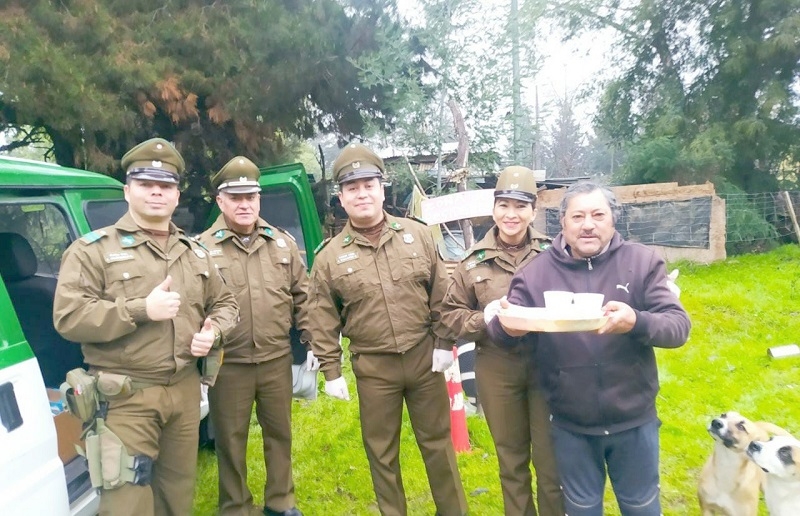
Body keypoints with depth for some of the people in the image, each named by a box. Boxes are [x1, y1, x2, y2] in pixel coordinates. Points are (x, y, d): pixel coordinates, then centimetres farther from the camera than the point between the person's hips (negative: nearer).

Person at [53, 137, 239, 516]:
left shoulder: (195, 253, 12)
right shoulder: (93, 249, -6)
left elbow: (224, 303, 18)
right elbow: (68, 318, -14)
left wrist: (214, 333, -3)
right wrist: (141, 310, -21)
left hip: (185, 391, 6)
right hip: (124, 397, -5)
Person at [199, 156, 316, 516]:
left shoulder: (282, 243, 5)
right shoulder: (202, 249, -5)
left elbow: (302, 296, 9)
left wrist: (311, 340, 5)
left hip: (277, 360, 3)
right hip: (227, 365, -3)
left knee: (280, 432, 16)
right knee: (231, 441, 11)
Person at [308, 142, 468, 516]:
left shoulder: (417, 235, -1)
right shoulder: (330, 257, -4)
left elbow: (441, 293, 2)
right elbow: (324, 321, -1)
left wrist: (444, 342, -1)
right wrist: (331, 371, -2)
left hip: (424, 357, 1)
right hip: (373, 367, 0)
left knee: (437, 441, 14)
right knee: (381, 451, 14)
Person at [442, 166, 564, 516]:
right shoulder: (475, 261, 0)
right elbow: (451, 313, 5)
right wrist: (483, 319, -13)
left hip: (548, 363, -1)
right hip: (497, 368, 1)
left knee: (551, 458, 9)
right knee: (510, 457, 18)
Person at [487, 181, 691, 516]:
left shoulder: (642, 261, -8)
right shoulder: (536, 272, -7)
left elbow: (679, 325, -13)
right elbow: (500, 330, -8)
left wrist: (637, 322, -36)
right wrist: (507, 326, -34)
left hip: (634, 420, 0)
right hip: (570, 425, 1)